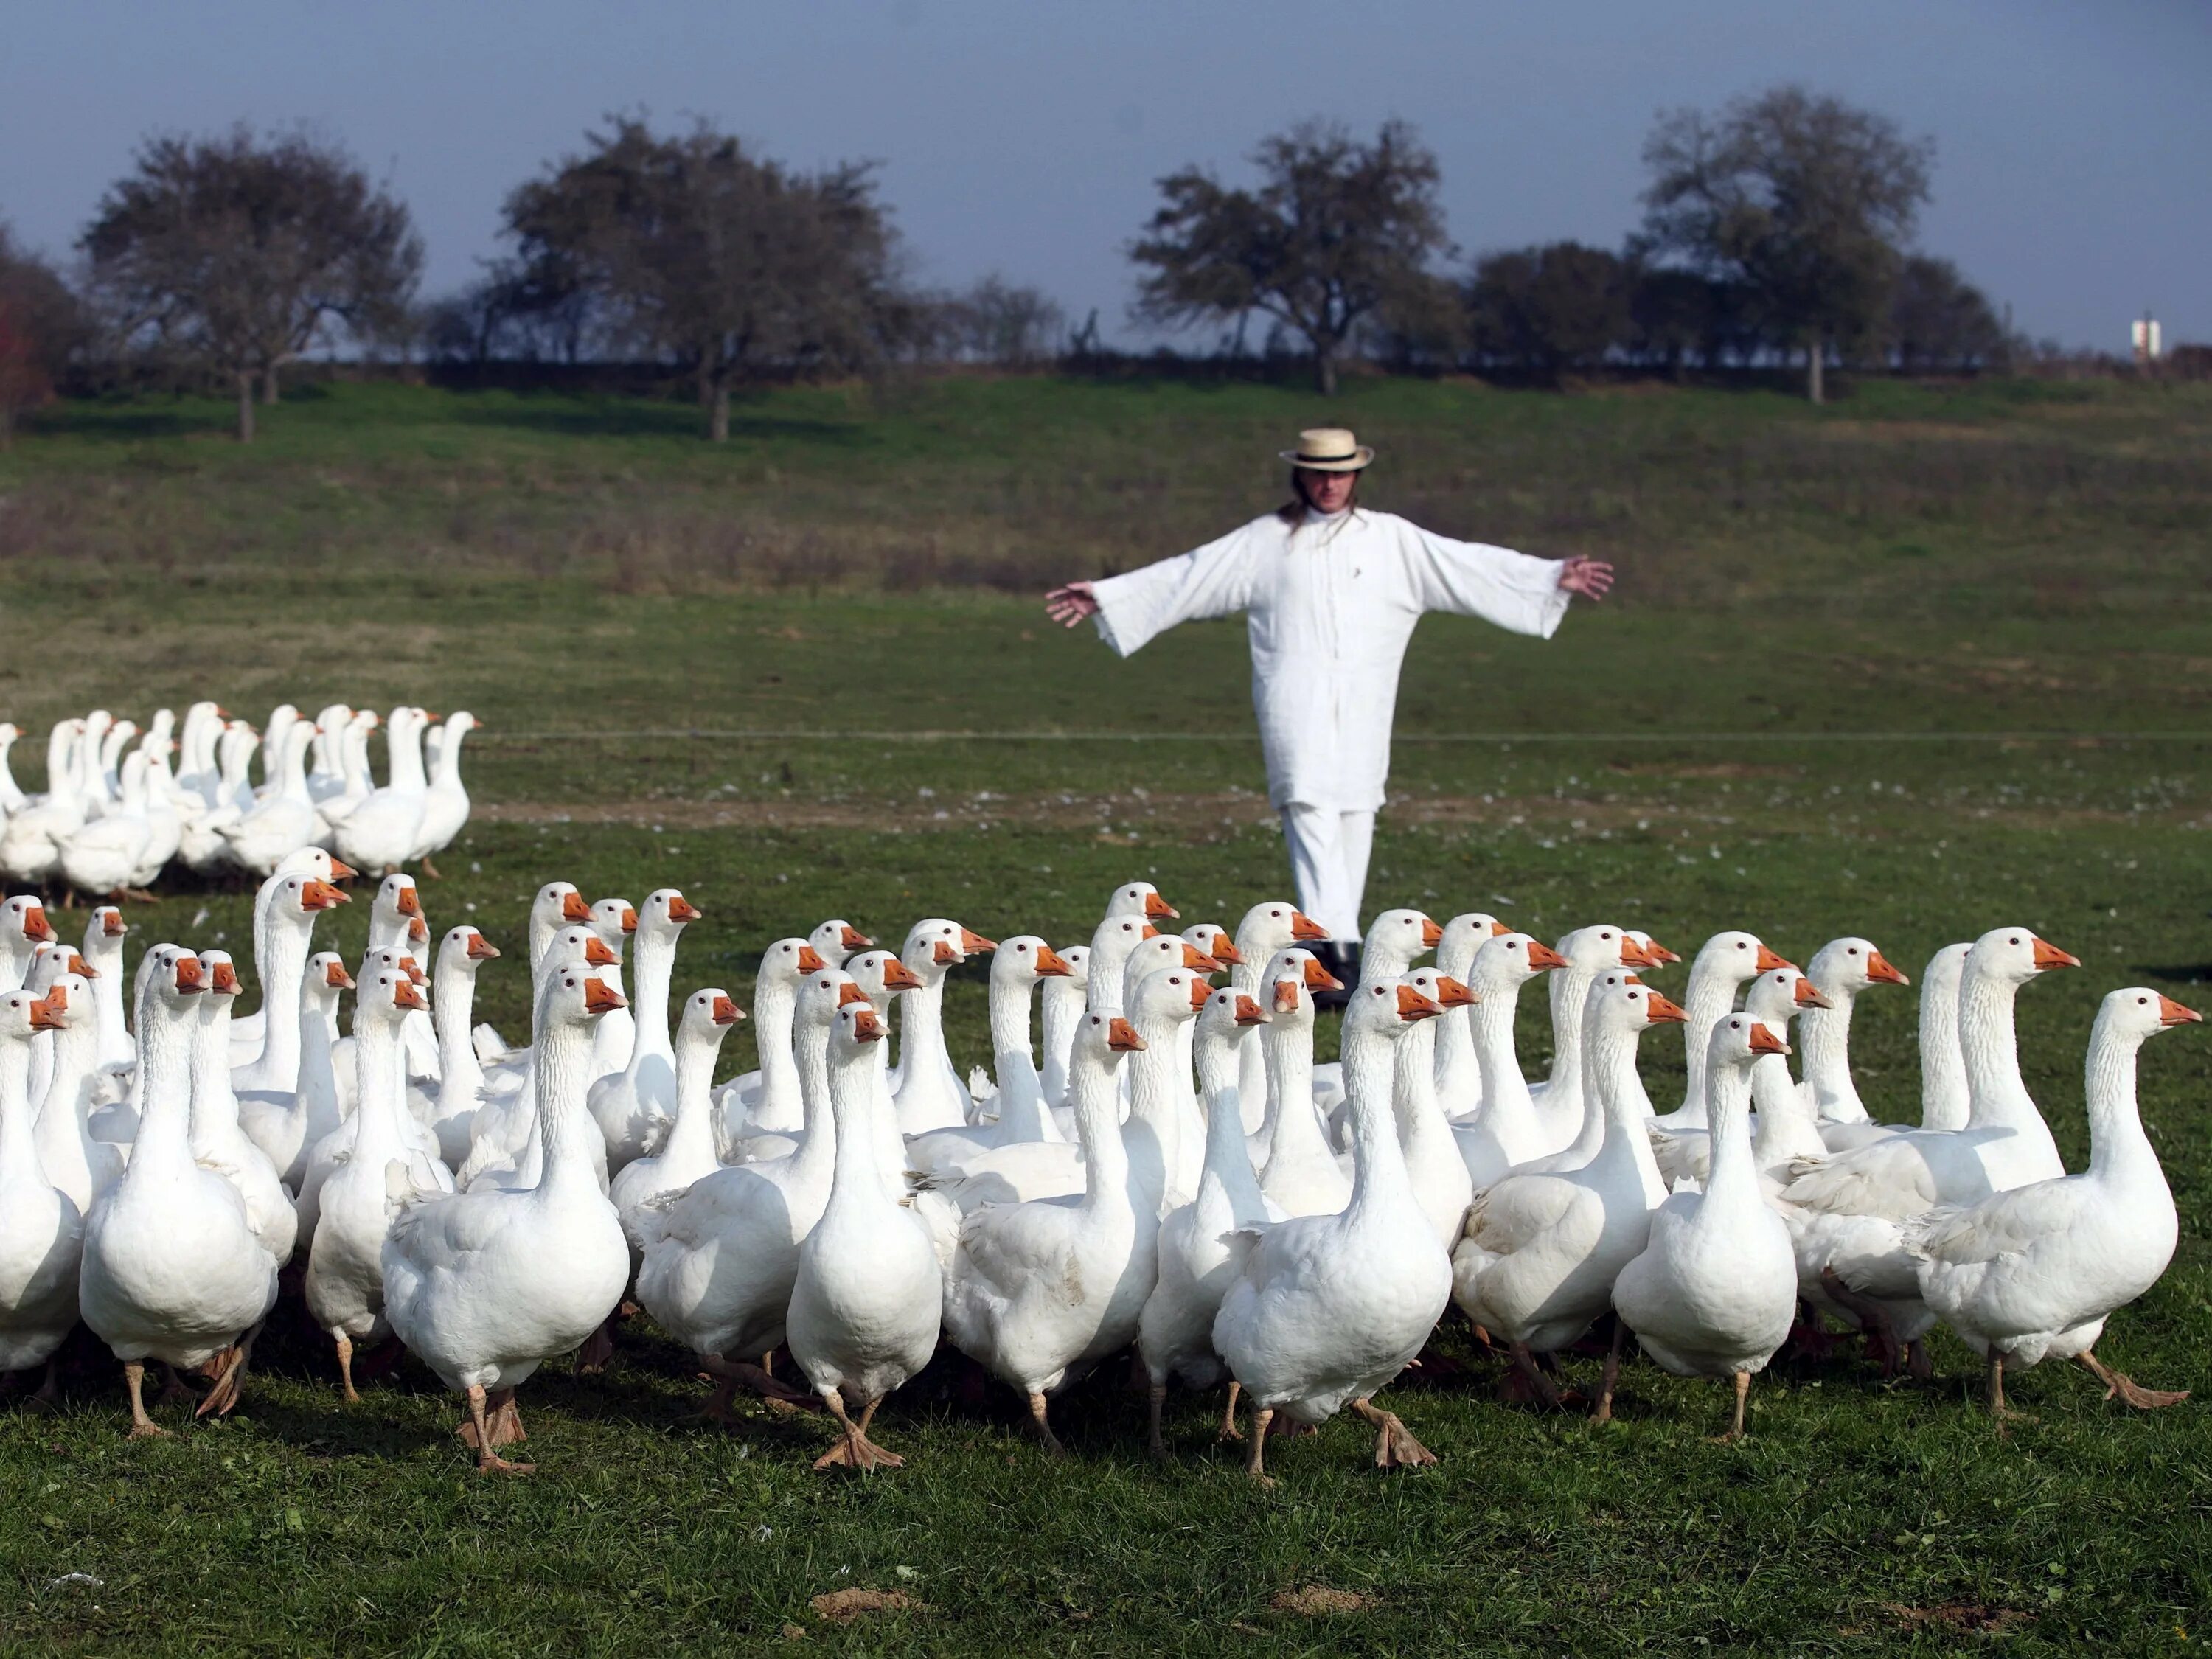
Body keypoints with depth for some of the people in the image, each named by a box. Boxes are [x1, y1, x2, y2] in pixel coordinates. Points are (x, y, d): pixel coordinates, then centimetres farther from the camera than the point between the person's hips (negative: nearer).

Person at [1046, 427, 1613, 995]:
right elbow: (1186, 577, 10)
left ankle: (1337, 945, 8)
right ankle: (1337, 946, -29)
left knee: (1355, 816, 0)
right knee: (1311, 810, -17)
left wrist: (1554, 579, 4)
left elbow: (1469, 566, 10)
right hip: (1294, 700, -2)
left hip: (1364, 705, 2)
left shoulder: (1392, 539, 12)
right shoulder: (1265, 540, 10)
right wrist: (1104, 597, 6)